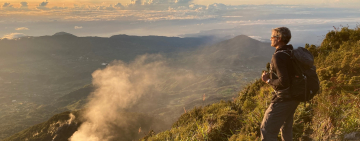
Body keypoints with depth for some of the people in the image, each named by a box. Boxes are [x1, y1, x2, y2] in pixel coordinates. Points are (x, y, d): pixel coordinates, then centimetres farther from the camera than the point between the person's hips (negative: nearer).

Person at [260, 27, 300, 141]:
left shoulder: (278, 56, -23)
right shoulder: (291, 52, 6)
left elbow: (283, 82, -29)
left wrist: (268, 80, -13)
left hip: (283, 99, -10)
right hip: (294, 97, 10)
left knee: (267, 130, -5)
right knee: (286, 127, 27)